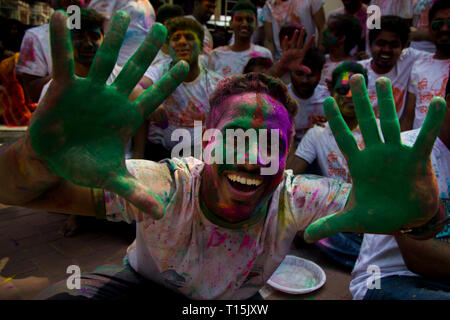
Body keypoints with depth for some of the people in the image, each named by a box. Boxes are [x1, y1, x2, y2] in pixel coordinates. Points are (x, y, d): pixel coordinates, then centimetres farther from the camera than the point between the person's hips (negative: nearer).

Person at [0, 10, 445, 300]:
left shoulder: (295, 200, -28)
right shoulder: (165, 188, -34)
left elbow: (424, 212, -33)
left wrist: (412, 201, -59)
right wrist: (42, 155, -66)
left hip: (238, 299, 3)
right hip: (144, 285, -2)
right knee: (64, 295, -29)